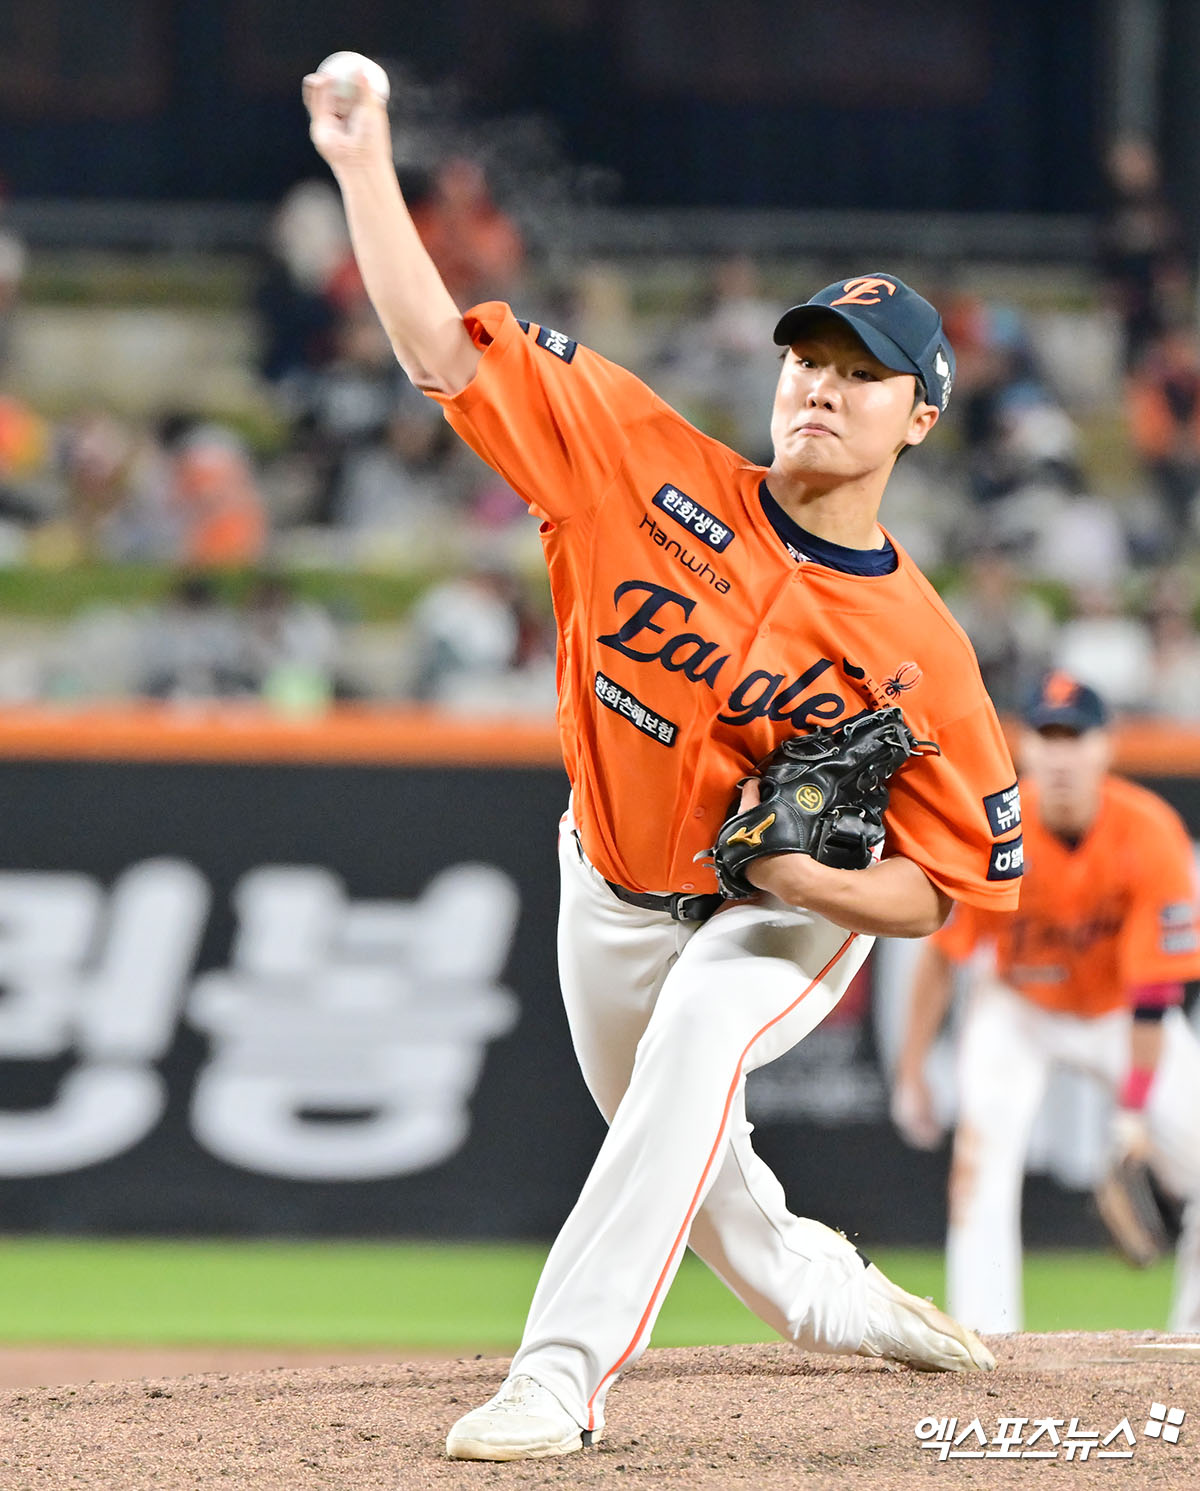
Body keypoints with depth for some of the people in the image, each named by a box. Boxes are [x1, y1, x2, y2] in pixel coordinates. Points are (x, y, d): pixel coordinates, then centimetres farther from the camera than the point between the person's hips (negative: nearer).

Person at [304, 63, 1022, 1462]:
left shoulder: (920, 651, -21)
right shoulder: (660, 471, -17)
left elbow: (945, 888, -15)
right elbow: (447, 349, -18)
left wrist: (812, 874, -34)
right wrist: (366, 169, -26)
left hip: (789, 921, -4)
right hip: (613, 893, 4)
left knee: (698, 1034, -36)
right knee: (688, 1164, 19)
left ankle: (562, 1369, -41)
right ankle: (835, 1298, 53)